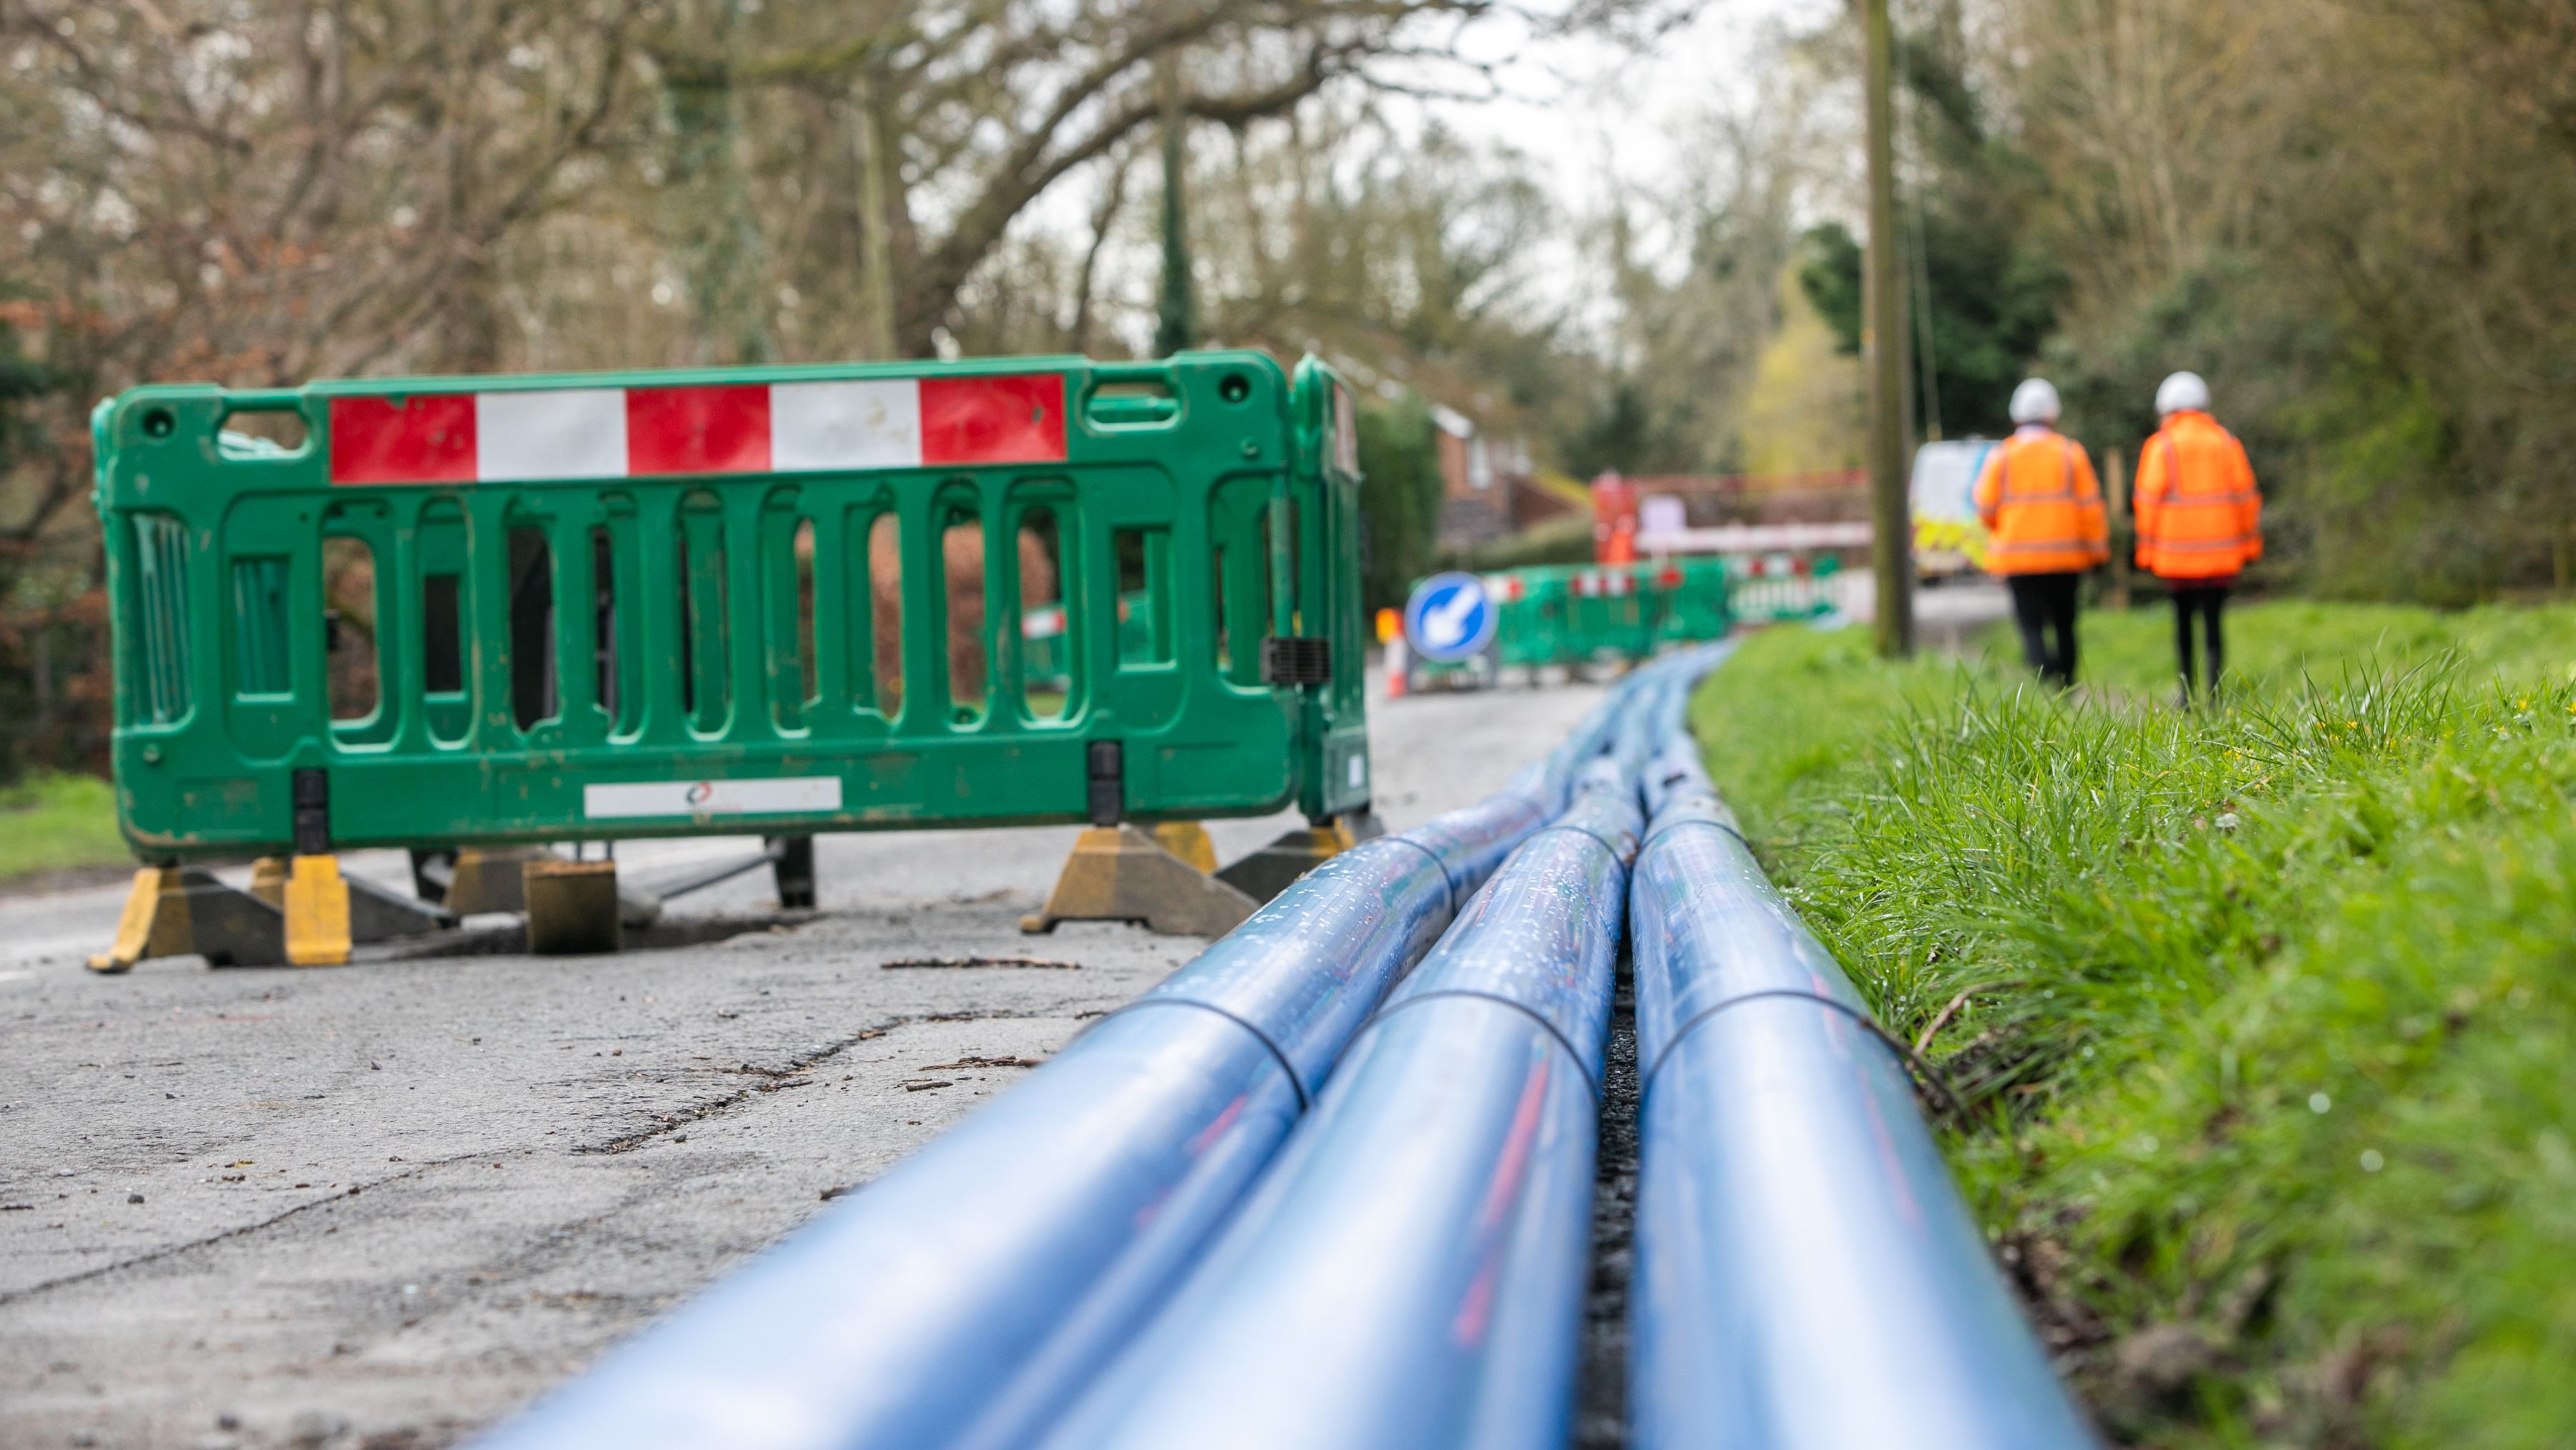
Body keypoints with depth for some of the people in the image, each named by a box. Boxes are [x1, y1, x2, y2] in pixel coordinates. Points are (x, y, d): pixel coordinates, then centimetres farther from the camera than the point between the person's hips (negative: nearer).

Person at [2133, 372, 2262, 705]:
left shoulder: (2160, 446, -1)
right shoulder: (2226, 442, 7)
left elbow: (2149, 499, -5)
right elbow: (2246, 494, 6)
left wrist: (2146, 550, 0)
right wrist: (2250, 545, 13)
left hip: (2176, 551, -1)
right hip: (2222, 552, 1)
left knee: (2183, 619, 11)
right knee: (2213, 621, 1)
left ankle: (2187, 693, 13)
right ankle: (2212, 691, -12)